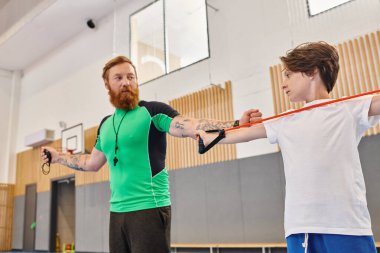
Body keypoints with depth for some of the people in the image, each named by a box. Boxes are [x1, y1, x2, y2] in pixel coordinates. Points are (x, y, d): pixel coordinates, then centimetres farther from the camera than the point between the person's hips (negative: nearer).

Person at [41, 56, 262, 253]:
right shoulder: (106, 125, 13)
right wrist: (57, 156, 29)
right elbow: (92, 163, 27)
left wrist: (236, 125, -35)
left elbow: (193, 127, -21)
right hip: (117, 211, 6)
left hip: (149, 209, -6)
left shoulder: (152, 111, -6)